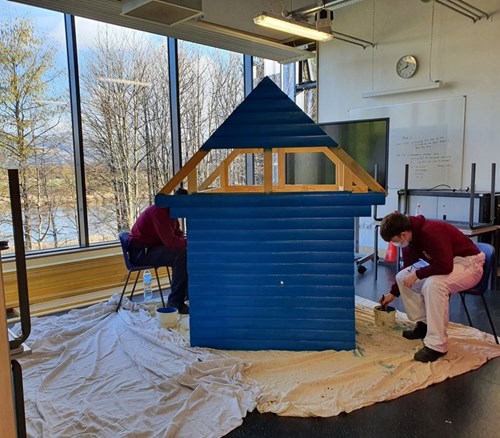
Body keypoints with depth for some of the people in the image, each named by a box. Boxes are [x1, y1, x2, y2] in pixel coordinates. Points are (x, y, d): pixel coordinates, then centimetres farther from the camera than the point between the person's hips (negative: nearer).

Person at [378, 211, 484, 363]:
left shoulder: (432, 232, -31)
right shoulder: (409, 238, -3)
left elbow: (445, 267, -35)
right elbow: (407, 268, 11)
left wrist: (418, 275, -22)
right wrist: (393, 293, 14)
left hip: (468, 263, -9)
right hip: (443, 263, 9)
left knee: (433, 283, -36)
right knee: (402, 277, -2)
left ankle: (437, 345, -29)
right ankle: (423, 324, 9)